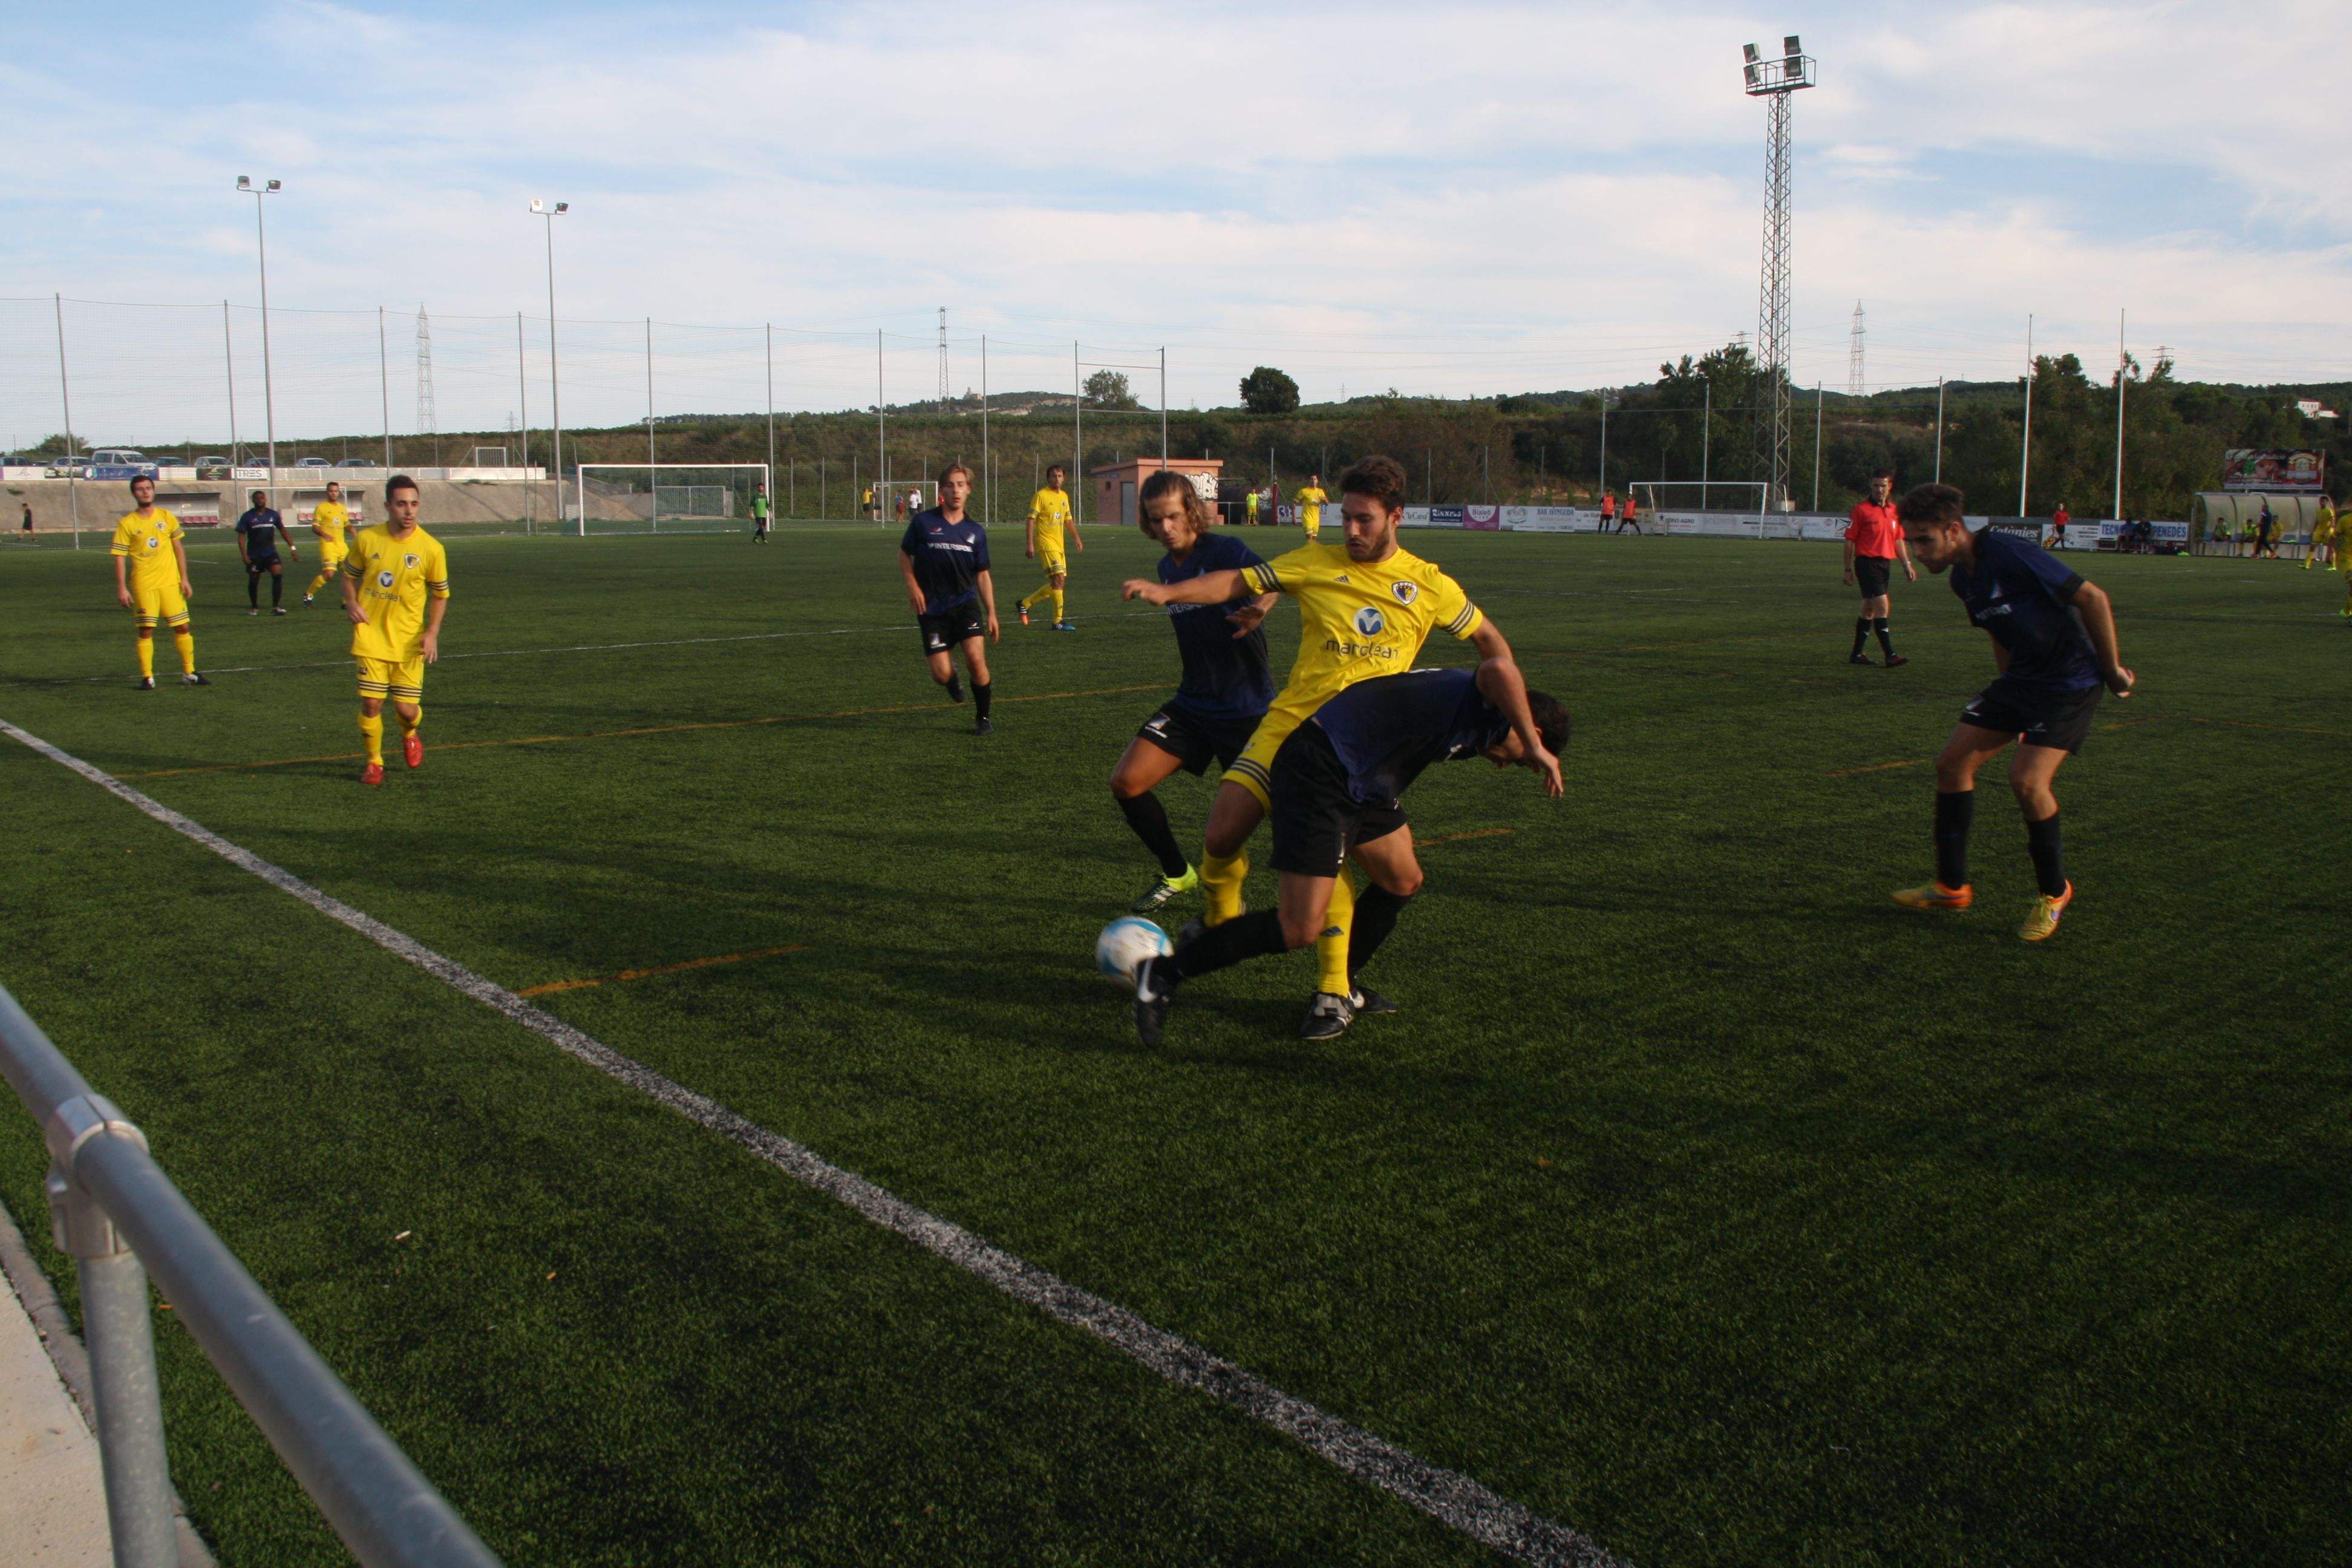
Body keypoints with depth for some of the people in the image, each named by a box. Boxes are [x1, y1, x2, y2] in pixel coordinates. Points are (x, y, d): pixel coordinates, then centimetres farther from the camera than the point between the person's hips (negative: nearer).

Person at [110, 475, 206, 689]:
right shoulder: (127, 523, -2)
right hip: (143, 585, -3)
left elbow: (178, 548, 12)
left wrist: (184, 579, 7)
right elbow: (120, 557, -2)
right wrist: (121, 588, -8)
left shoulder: (166, 517, 6)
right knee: (146, 631, -4)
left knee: (183, 628, 4)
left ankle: (189, 673, 17)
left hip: (171, 582, 3)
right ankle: (147, 678, 2)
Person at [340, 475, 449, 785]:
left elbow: (440, 593, 4)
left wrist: (432, 632, -8)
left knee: (407, 709, -1)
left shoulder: (431, 548, -6)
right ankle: (374, 763, 17)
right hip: (371, 635, 1)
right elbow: (349, 575, 14)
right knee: (371, 703, -5)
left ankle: (410, 736, 37)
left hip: (409, 640, -1)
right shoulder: (366, 539, -2)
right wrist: (351, 603, -5)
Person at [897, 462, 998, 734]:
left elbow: (982, 575, 10)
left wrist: (991, 613, 5)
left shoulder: (976, 532, 5)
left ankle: (983, 717, 3)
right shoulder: (923, 522, -3)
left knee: (975, 657, -18)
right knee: (942, 674, -7)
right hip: (931, 609, -1)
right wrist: (912, 586, -5)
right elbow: (904, 555, 10)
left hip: (965, 602, 1)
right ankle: (952, 678, 34)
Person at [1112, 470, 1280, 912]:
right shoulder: (1168, 567, 9)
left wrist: (1259, 608, -53)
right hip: (1192, 704, 7)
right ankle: (1177, 873, 17)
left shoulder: (1224, 551, -14)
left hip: (1246, 708, -6)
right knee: (1126, 782, -5)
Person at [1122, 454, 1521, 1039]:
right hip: (1290, 722, 2)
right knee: (1221, 837, -7)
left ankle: (1335, 992, -1)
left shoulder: (1429, 585, 5)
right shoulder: (1316, 563, 4)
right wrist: (1168, 591, -13)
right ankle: (1220, 923, 26)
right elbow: (1239, 582, 0)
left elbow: (1490, 641, 16)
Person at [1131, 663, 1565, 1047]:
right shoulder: (1486, 706, -8)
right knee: (1300, 928, -12)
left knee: (1403, 881, 20)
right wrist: (1536, 749, -23)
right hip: (1320, 774, -11)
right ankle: (1163, 974, -3)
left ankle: (1343, 985, 39)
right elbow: (1499, 669, -33)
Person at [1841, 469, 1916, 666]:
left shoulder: (1894, 510, 13)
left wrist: (1907, 565, 16)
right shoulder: (1861, 509, -6)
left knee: (1869, 609, 11)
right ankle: (1890, 656, -15)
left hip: (1886, 563, 7)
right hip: (1867, 562, -7)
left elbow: (1898, 540, 21)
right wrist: (1848, 569, -6)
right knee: (1882, 607, -14)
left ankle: (1857, 654, 19)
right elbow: (1850, 540, -5)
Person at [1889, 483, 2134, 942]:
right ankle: (1951, 886, 12)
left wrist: (2112, 670, -11)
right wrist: (2008, 693, 19)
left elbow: (2093, 599, -19)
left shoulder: (2012, 556, -24)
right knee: (1953, 761, 2)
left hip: (2072, 682, -9)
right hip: (2020, 679, 9)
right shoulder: (1962, 578, 3)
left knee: (2027, 779, -20)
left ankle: (2053, 891, 4)